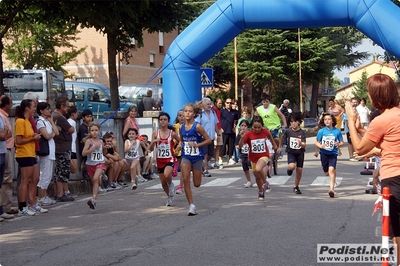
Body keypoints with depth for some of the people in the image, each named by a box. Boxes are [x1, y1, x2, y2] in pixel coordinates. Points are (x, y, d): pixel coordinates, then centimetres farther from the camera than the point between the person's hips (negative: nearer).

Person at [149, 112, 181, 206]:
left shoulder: (172, 133, -4)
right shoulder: (155, 134, 0)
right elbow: (150, 149, 1)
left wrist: (180, 146, -13)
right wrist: (153, 142, -19)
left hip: (170, 158, -3)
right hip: (160, 159, 3)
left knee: (166, 174, -30)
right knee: (163, 182, 9)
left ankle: (171, 184, 4)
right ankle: (170, 197, 34)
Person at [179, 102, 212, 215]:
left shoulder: (197, 126, -13)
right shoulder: (182, 127, 2)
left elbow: (208, 140, -10)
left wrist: (196, 145, -20)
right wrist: (180, 144, -3)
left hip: (197, 156, -3)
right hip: (186, 156, 3)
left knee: (196, 184, 7)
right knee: (186, 179, -16)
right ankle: (191, 206, -11)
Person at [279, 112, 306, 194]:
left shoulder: (302, 132, -12)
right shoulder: (288, 131, -9)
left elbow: (304, 146, -16)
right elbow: (283, 137, 14)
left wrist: (300, 143, -38)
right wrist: (280, 146, 21)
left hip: (300, 153, 1)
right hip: (291, 152, -1)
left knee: (299, 170, 4)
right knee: (292, 166, -27)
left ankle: (296, 187, 24)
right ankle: (289, 169, 12)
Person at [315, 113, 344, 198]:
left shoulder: (337, 131, -6)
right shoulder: (321, 131, -4)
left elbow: (342, 142, 1)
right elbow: (316, 142, 2)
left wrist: (338, 144, -21)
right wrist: (321, 146, -18)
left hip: (333, 153, -2)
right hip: (324, 153, 2)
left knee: (331, 170, -21)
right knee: (327, 173, 12)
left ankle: (331, 189, -23)